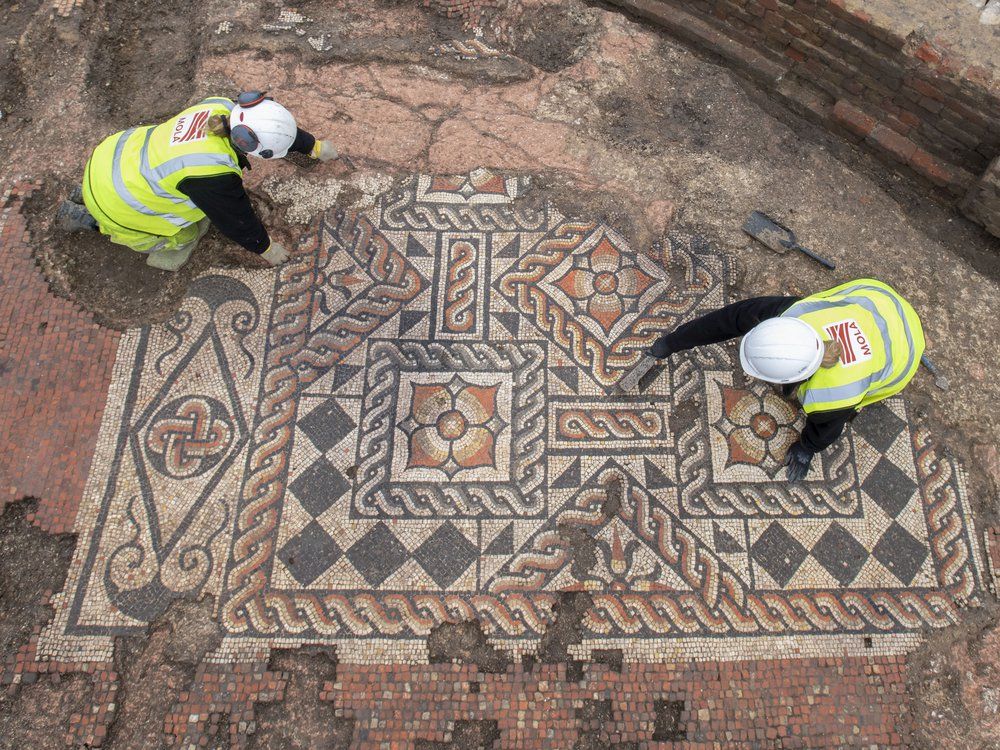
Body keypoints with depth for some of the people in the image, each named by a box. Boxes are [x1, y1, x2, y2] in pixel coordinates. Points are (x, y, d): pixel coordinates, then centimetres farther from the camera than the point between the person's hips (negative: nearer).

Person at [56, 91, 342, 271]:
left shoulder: (225, 109, -16)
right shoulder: (213, 175, -36)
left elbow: (281, 127, 1)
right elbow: (236, 219, -18)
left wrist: (314, 146, 16)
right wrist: (266, 249, -1)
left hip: (116, 152, 7)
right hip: (112, 200, -7)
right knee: (183, 239, 11)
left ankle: (89, 194, 25)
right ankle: (87, 217, 16)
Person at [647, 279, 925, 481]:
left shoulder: (832, 397, -43)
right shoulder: (792, 314, -39)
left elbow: (826, 429, -19)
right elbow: (732, 317, -27)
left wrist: (805, 449, 5)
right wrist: (672, 342, -16)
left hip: (900, 352, -4)